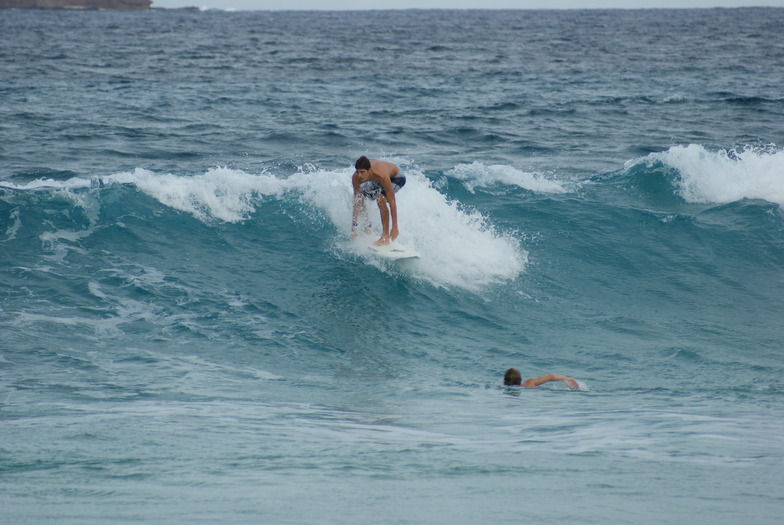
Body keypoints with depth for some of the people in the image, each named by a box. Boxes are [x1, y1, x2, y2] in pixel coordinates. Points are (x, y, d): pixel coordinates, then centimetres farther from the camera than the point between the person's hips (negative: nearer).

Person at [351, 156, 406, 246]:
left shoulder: (381, 176, -44)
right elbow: (356, 201, -21)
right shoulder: (356, 178, -29)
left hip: (397, 178, -6)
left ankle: (386, 236, -25)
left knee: (381, 198, -31)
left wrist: (394, 228, -39)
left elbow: (392, 202, -40)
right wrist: (354, 226, -23)